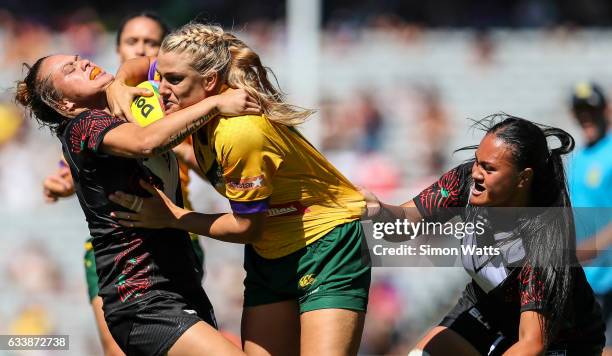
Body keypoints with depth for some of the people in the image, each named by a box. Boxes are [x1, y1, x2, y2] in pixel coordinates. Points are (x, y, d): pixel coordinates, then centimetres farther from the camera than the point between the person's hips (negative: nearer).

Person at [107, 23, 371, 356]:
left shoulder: (240, 133, -31)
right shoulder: (200, 107, -6)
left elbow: (247, 227, -20)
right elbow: (139, 65, 15)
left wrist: (172, 217, -14)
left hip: (325, 243, -8)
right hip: (269, 253, 8)